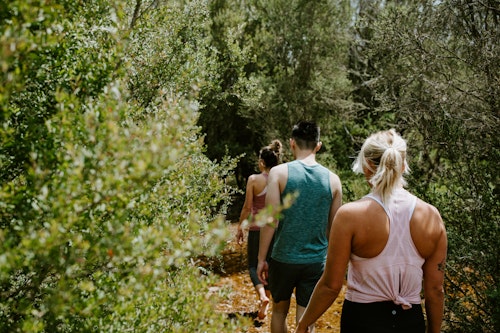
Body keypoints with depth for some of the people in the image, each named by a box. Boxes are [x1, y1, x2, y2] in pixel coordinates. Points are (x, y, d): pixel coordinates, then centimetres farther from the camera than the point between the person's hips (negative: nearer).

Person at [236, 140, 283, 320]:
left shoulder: (254, 179, -12)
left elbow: (247, 207, -9)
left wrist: (240, 227, 2)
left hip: (256, 228, -3)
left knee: (253, 265, 9)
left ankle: (262, 296, -15)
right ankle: (267, 299, 24)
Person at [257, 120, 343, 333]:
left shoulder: (279, 172, -8)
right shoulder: (332, 179, 0)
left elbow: (270, 221, -12)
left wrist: (261, 258, -2)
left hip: (284, 258, -1)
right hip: (316, 261, 1)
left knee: (279, 311, 21)